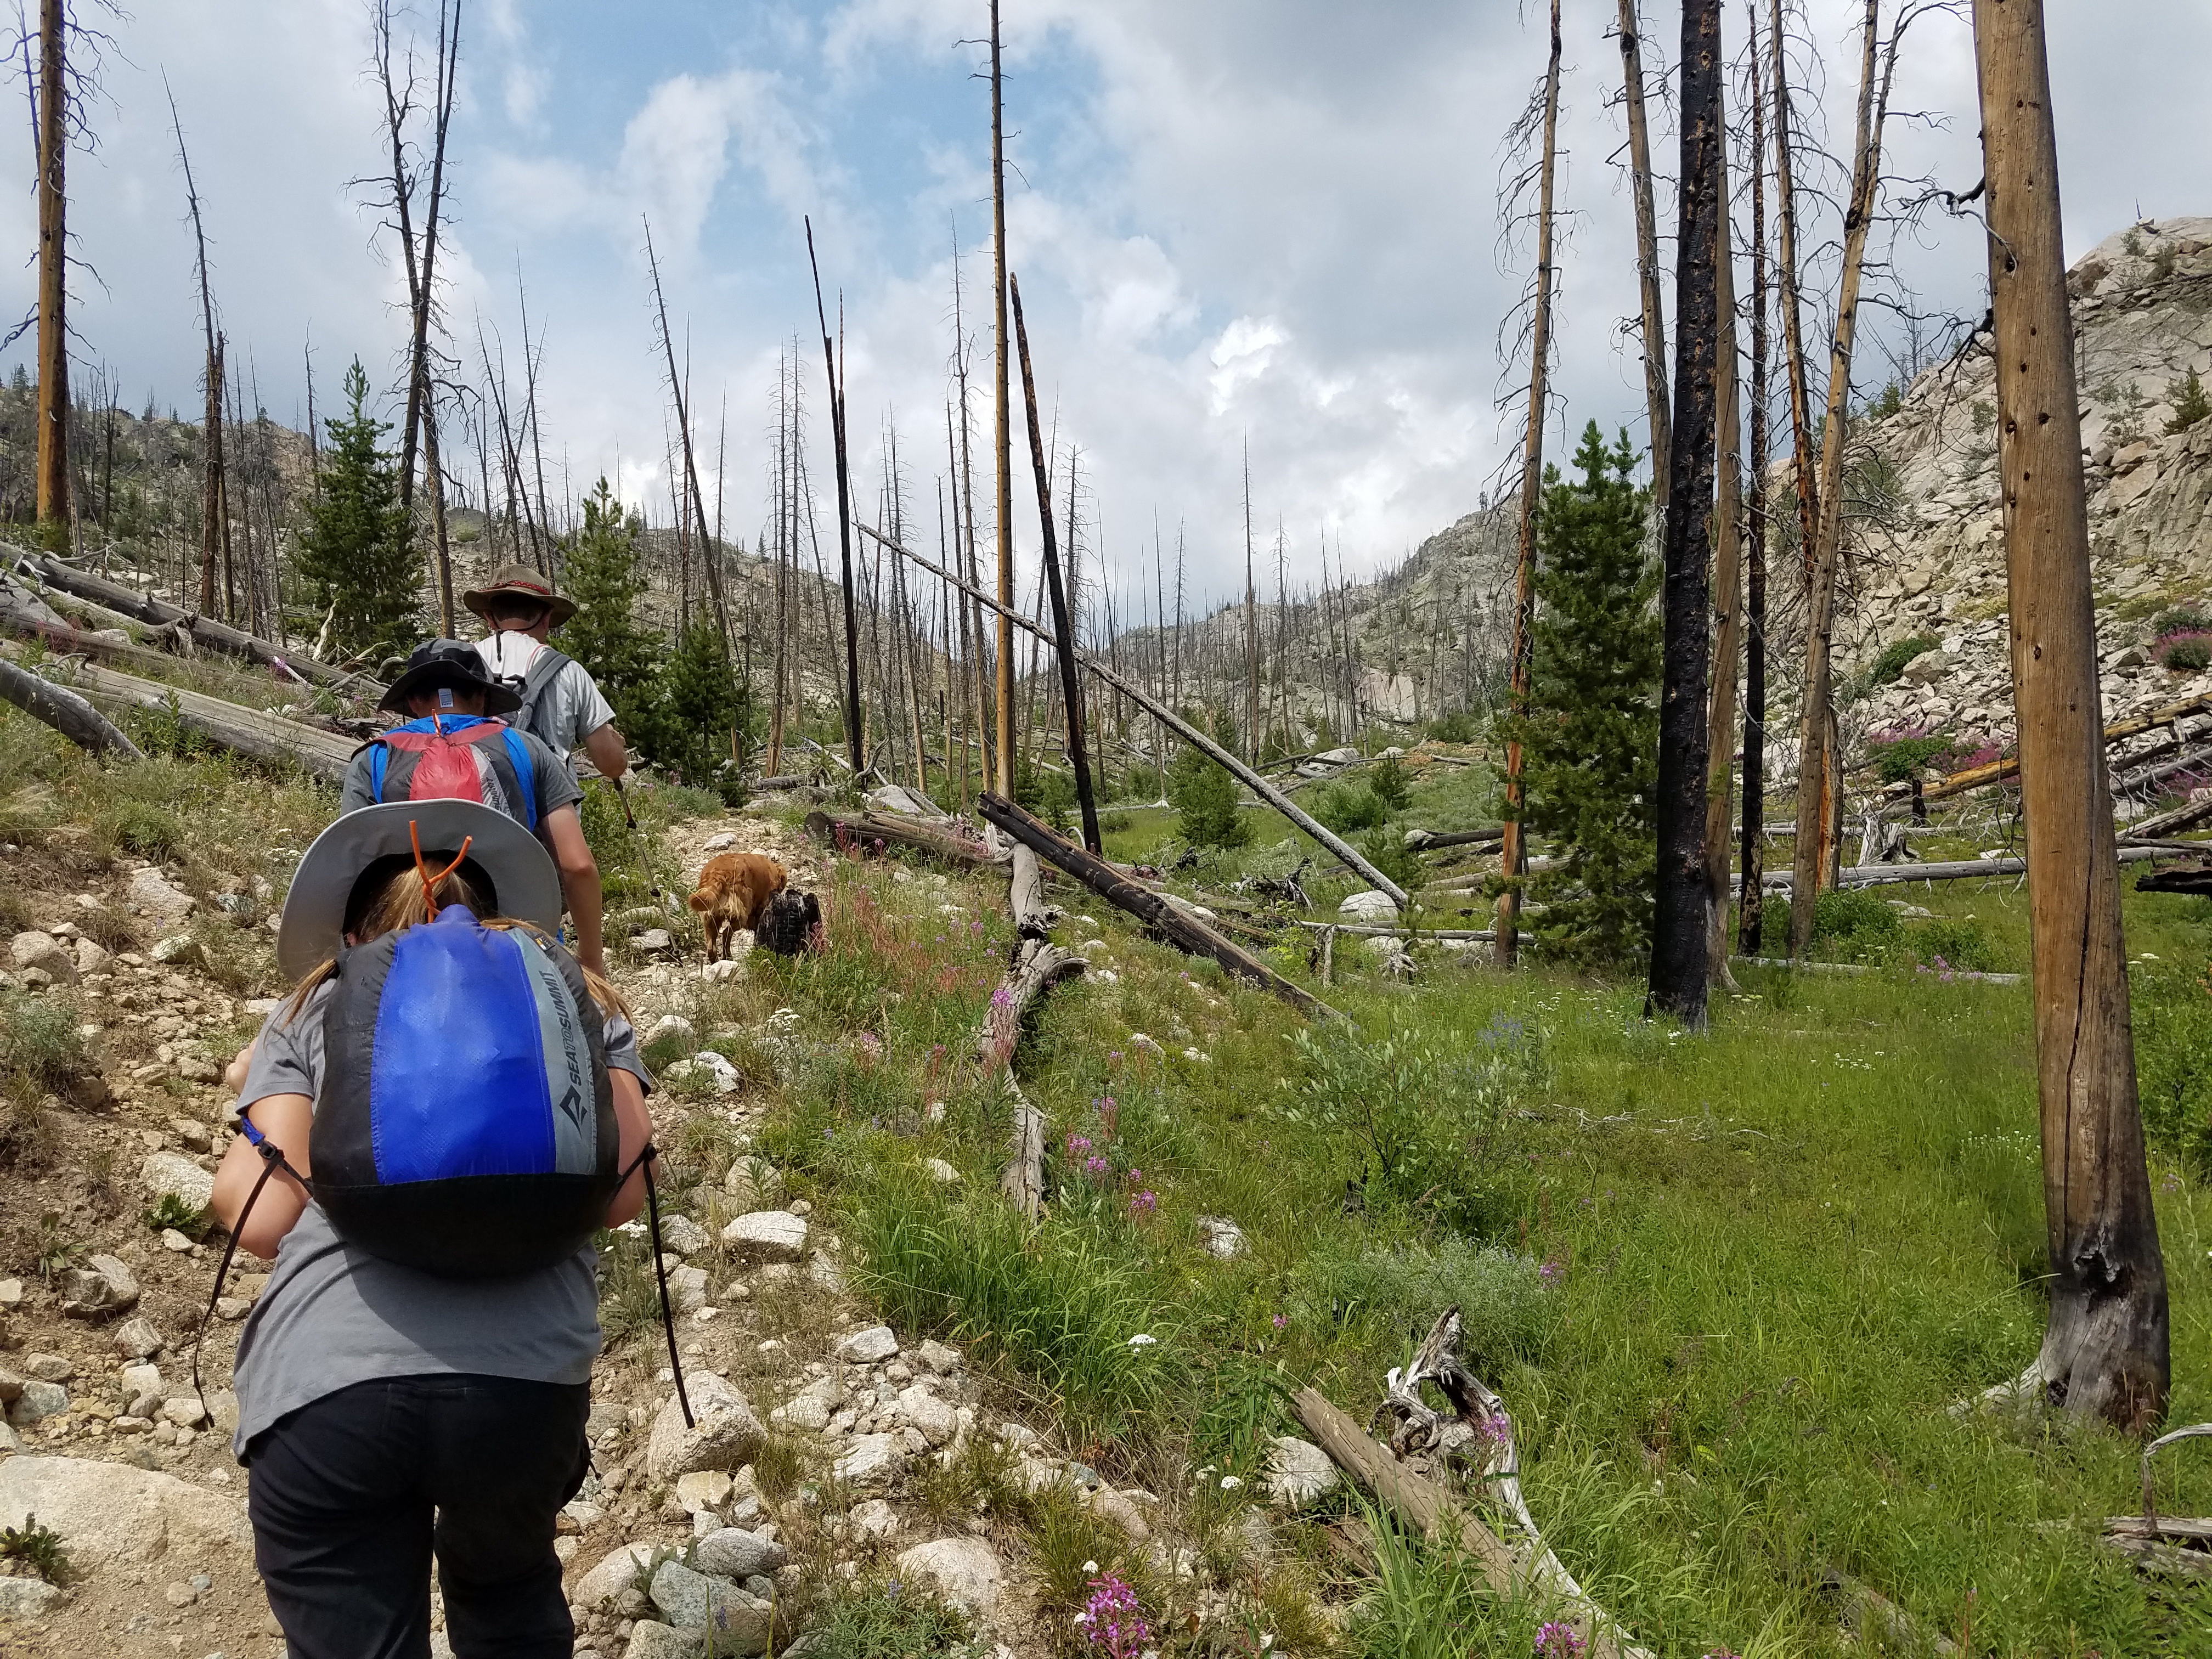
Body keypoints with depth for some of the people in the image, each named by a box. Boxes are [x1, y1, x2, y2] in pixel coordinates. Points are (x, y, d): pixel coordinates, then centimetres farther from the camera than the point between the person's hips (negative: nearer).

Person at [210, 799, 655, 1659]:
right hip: (528, 1373, 2)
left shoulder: (316, 1006, 18)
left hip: (325, 1385, -1)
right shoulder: (574, 992, 20)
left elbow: (263, 1218, 8)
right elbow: (618, 1193, 9)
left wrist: (253, 1097, 29)